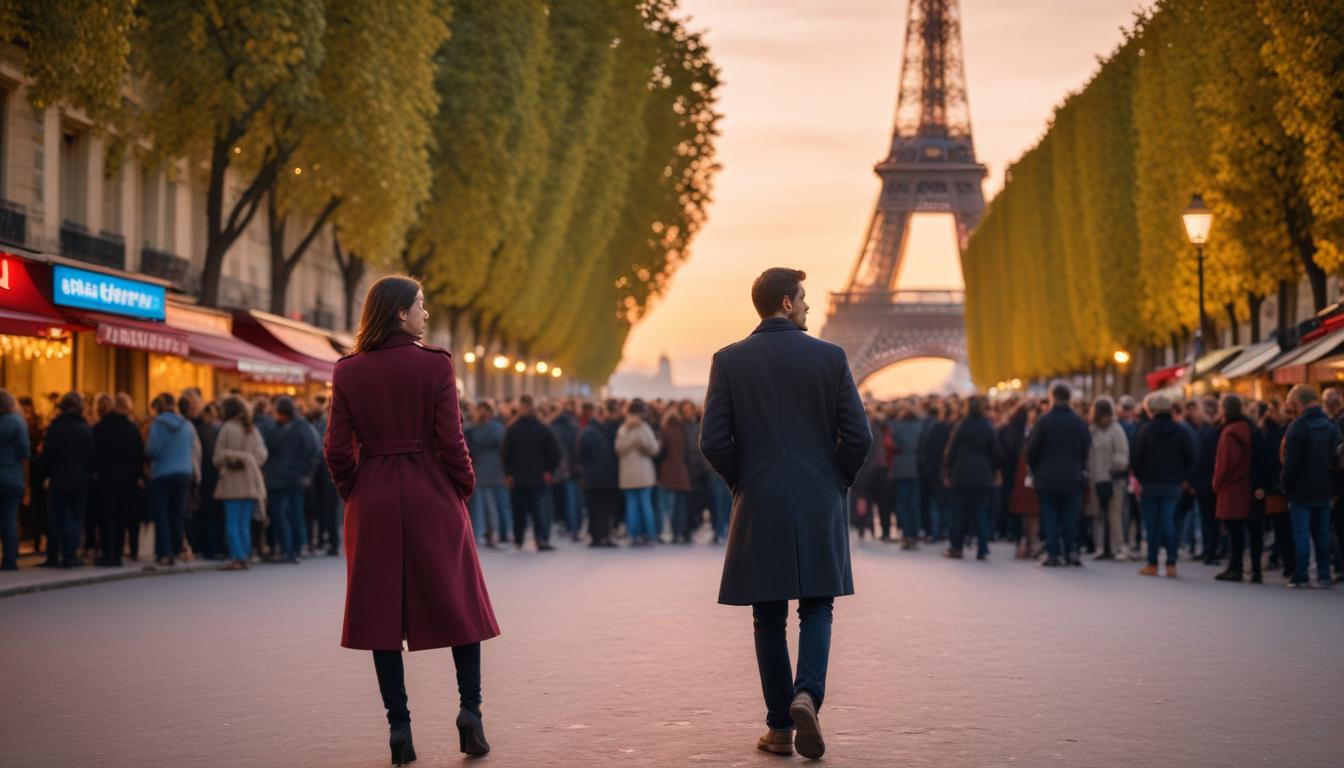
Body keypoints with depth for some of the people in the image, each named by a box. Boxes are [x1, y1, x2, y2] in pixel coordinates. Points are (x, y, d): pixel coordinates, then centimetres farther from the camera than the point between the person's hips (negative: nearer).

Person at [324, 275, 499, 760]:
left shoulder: (348, 371, 1)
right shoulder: (435, 365, -8)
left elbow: (337, 449, 0)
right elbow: (450, 442, -10)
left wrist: (354, 494, 14)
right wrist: (465, 488, 5)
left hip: (373, 502, 2)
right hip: (432, 499, -2)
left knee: (382, 609, 7)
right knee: (459, 604, 10)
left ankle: (398, 725, 5)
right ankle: (470, 710, 1)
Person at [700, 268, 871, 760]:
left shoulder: (729, 360, -1)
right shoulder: (829, 357, -2)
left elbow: (713, 441, -6)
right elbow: (858, 436, -5)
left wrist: (743, 483, 11)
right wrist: (836, 482, 11)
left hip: (759, 508, 1)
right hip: (819, 506, -1)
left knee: (769, 618, 9)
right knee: (816, 607, 11)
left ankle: (780, 728, 12)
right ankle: (806, 696, -13)